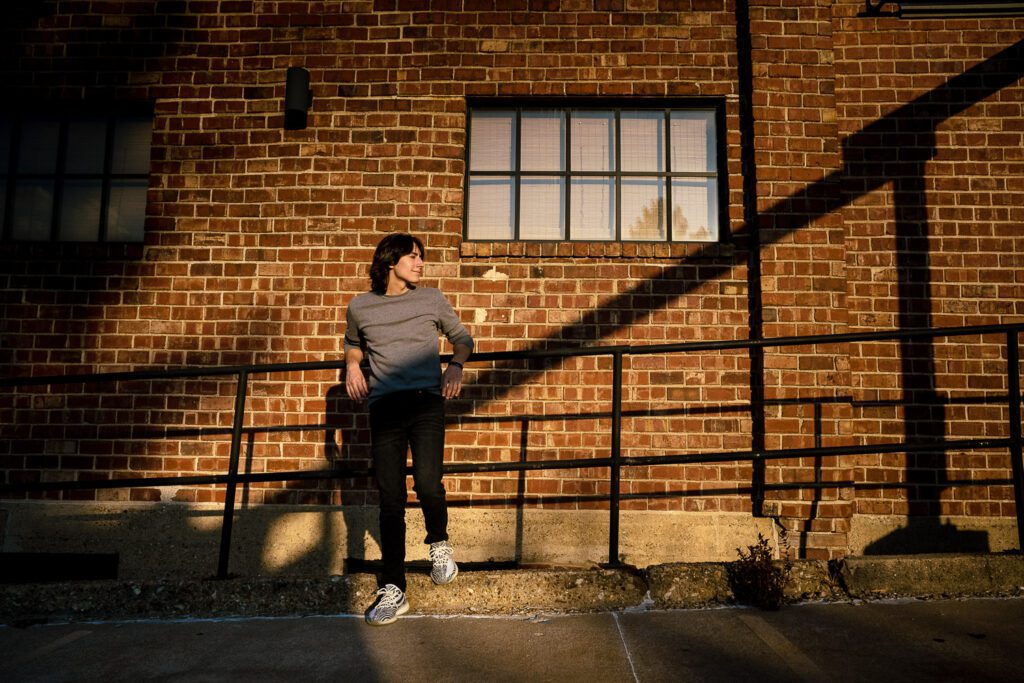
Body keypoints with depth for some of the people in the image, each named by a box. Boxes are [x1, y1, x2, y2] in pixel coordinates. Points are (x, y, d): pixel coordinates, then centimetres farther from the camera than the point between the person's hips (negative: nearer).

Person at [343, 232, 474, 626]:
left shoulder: (432, 299, 9)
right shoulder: (359, 308, 11)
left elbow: (462, 337, 20)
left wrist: (456, 365, 2)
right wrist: (352, 365, 10)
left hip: (426, 401, -1)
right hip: (383, 406, 1)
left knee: (427, 483, -20)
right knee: (390, 502, 0)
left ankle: (439, 543, 13)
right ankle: (393, 591, 12)